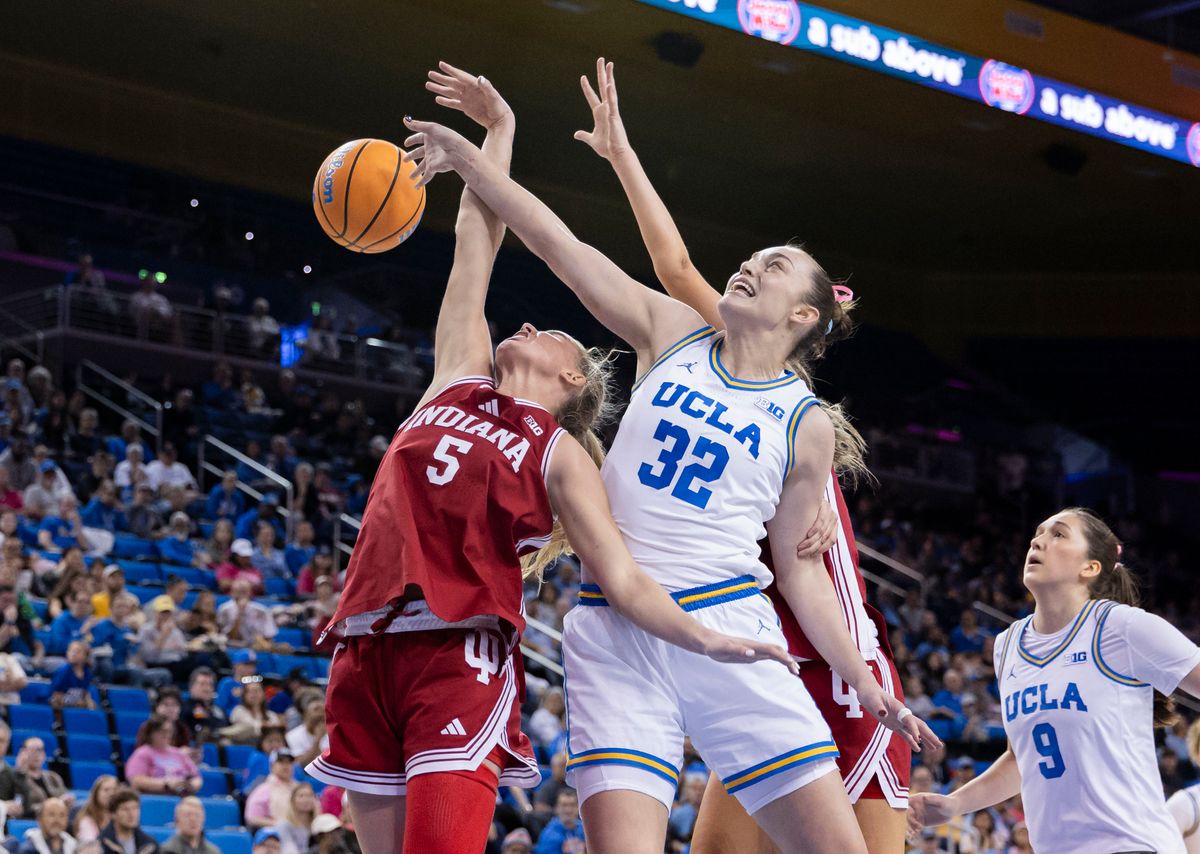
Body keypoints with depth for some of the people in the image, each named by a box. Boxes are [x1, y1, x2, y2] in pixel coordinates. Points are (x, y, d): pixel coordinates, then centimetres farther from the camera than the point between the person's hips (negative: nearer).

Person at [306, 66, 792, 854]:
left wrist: (705, 639, -15)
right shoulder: (458, 379, 21)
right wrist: (499, 131, 30)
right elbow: (478, 240, 25)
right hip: (368, 649, 4)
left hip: (460, 653, -4)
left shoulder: (560, 456, 10)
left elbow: (625, 579, 1)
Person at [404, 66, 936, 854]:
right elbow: (558, 245, 8)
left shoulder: (806, 423, 8)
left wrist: (869, 689, 7)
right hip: (615, 633, 0)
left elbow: (800, 565, 12)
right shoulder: (673, 336, 11)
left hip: (728, 630, 0)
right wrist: (467, 158, 3)